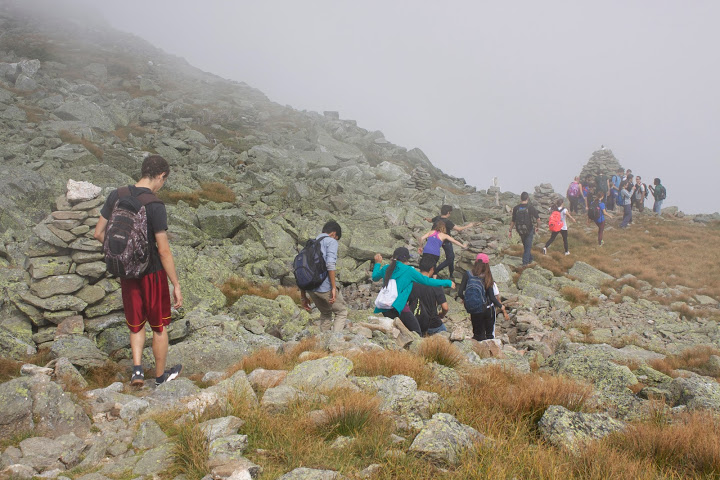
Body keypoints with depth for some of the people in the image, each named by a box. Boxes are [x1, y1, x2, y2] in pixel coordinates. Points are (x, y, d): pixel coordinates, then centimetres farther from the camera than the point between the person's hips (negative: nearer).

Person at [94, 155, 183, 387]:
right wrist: (176, 285, -12)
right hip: (152, 273, -5)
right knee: (159, 326, 14)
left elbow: (99, 233, 4)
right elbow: (163, 250, -20)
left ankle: (137, 369, 8)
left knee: (136, 324, 22)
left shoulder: (116, 196, -4)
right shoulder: (155, 206, -21)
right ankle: (161, 375, 28)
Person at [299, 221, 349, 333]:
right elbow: (330, 264, -16)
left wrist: (303, 296, 19)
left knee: (325, 313, 25)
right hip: (325, 286, -7)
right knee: (342, 312, 8)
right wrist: (334, 287, -14)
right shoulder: (331, 241, 0)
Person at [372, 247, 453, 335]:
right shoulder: (408, 270, -5)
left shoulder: (386, 268, 8)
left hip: (384, 309, 6)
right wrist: (448, 283, 11)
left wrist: (378, 263, 44)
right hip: (399, 307, -6)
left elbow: (374, 277, 27)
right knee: (417, 334, -1)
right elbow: (427, 281, 1)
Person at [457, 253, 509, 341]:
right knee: (490, 334, 17)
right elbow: (492, 297, -13)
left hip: (474, 311, 1)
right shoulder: (487, 278, -12)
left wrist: (464, 299, 9)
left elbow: (460, 293, -11)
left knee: (478, 335, 16)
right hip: (488, 310, -1)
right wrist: (502, 307, -1)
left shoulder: (467, 274, -11)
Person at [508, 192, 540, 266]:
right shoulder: (530, 207, -12)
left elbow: (513, 221, 1)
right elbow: (538, 218, -13)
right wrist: (538, 227, 5)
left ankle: (530, 258, 37)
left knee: (525, 245, 22)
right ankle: (525, 262, 1)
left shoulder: (516, 208, -4)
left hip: (520, 231, 3)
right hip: (529, 230, -3)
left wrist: (510, 231, 7)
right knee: (528, 246, 6)